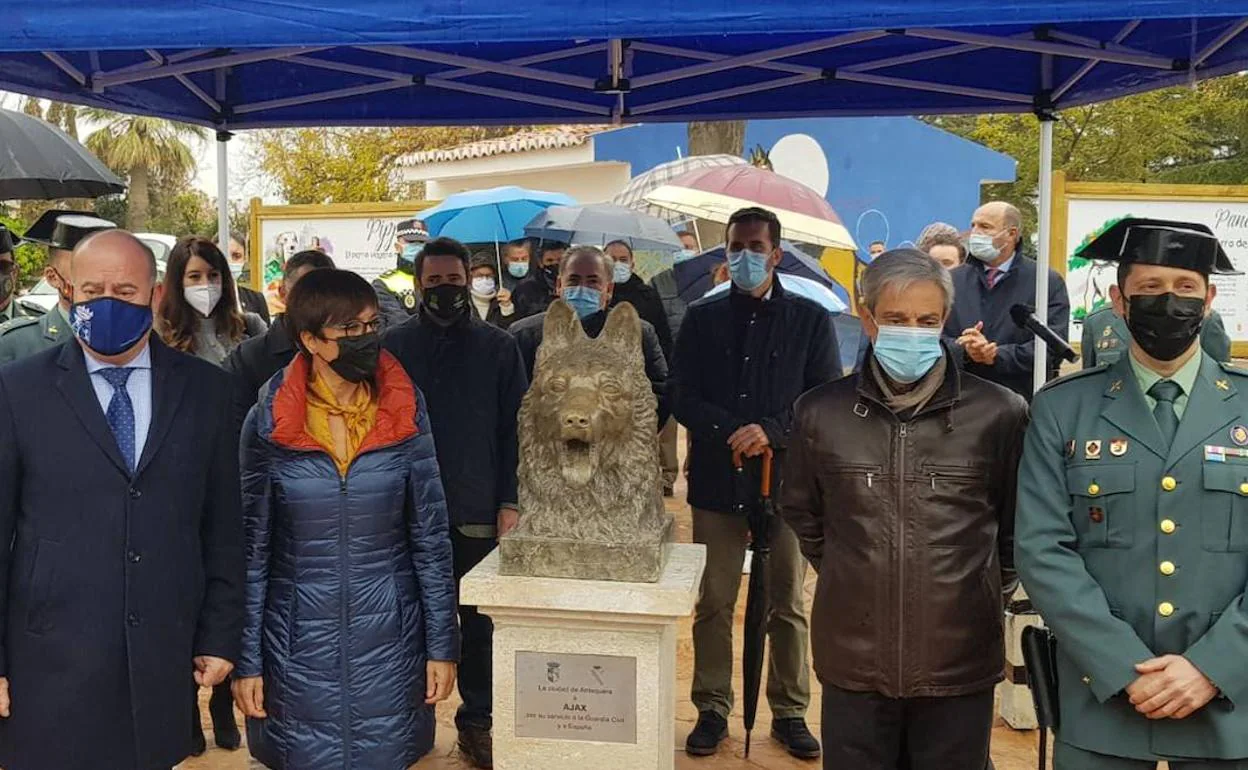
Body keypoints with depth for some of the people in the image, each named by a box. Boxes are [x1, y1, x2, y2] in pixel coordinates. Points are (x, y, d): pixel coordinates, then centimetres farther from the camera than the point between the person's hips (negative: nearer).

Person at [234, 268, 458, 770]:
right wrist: (246, 661, 0)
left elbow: (431, 538, 0)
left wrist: (442, 646, -1)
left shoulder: (404, 414, -4)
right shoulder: (268, 423, -6)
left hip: (391, 639, 1)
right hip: (299, 644, 0)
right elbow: (251, 550, 0)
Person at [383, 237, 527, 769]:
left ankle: (477, 720, 19)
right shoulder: (395, 345, 3)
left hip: (477, 510, 0)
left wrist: (510, 501, -4)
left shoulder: (498, 347, 3)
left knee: (478, 620, 5)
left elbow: (515, 428, 1)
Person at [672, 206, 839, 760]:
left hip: (786, 480, -1)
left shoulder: (809, 319, 3)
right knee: (713, 605, 7)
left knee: (787, 605, 9)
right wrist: (732, 433, -14)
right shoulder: (702, 318, 7)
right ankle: (712, 709, 21)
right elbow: (682, 398, 1)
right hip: (716, 480, 1)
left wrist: (772, 432, -17)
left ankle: (790, 712, 23)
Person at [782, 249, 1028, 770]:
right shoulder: (820, 413, 0)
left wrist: (983, 589, 12)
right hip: (854, 663, 1)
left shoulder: (1000, 413, -5)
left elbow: (1020, 525, 9)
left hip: (960, 665, -1)